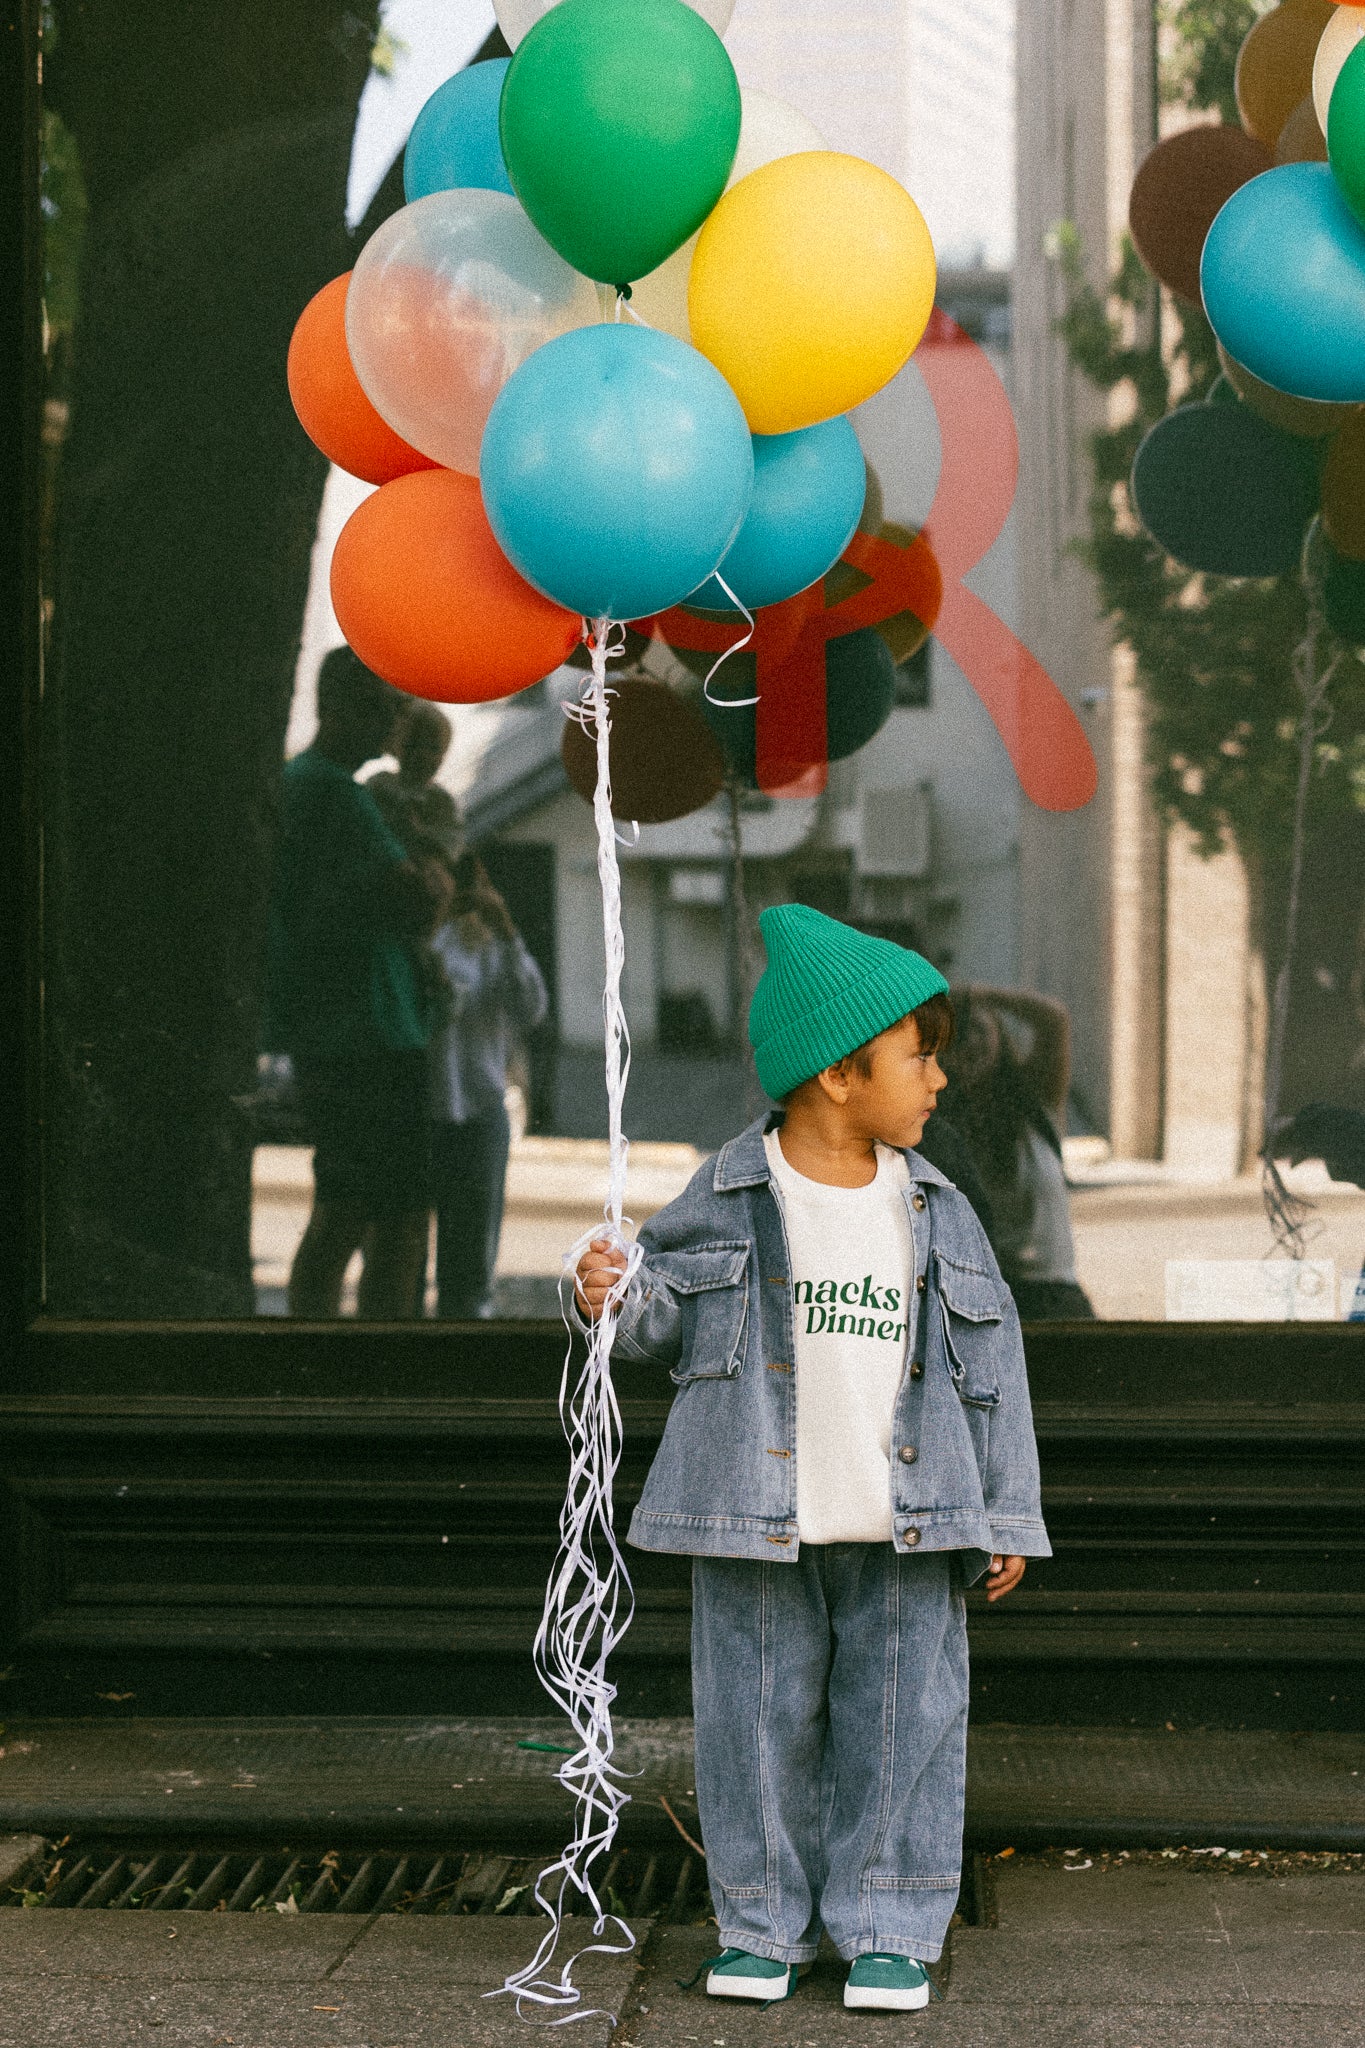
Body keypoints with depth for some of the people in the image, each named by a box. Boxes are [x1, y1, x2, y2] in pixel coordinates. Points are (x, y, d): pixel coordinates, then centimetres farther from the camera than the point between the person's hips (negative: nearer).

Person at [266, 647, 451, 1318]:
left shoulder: (286, 783, 17)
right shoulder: (335, 791, -14)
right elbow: (417, 906, -21)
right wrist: (438, 880, 0)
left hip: (318, 1036, 10)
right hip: (373, 1036, -10)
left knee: (337, 1221, 11)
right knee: (399, 1226, -9)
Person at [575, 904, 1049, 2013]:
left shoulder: (938, 1212, 4)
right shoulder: (728, 1199, -3)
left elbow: (990, 1363, 7)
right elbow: (668, 1319, 6)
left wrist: (1006, 1520, 5)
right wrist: (609, 1298, -18)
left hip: (906, 1530, 2)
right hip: (759, 1525, -2)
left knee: (903, 1722, 4)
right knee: (760, 1720, 5)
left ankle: (888, 1929, 17)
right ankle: (763, 1922, 19)